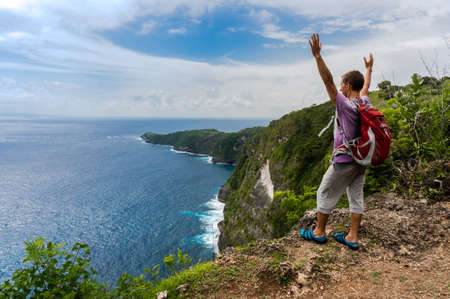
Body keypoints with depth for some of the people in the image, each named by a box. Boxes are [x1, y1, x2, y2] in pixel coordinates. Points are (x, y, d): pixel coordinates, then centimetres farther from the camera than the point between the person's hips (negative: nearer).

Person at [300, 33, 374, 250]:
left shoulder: (345, 104, -18)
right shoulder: (364, 103, 4)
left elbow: (328, 80, -25)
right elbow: (366, 86, 25)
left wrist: (317, 56, -28)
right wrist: (368, 68, 42)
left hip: (344, 161, -8)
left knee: (325, 194, 7)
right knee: (356, 196, 12)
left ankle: (319, 232, 20)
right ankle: (352, 237, 19)